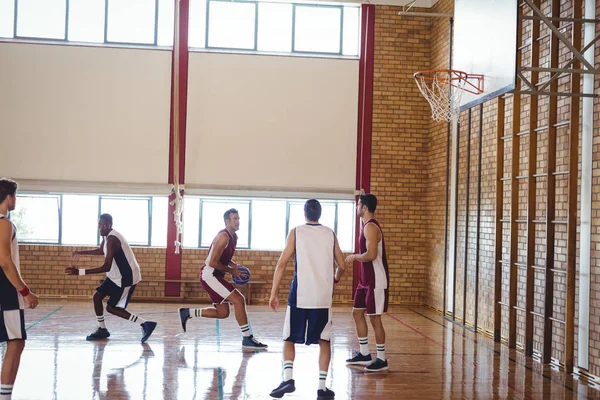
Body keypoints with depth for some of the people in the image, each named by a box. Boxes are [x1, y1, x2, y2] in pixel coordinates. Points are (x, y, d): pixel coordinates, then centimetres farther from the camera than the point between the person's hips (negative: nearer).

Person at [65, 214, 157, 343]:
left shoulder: (112, 239, -26)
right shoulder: (107, 236, 4)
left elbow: (106, 267, -32)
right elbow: (101, 251, 28)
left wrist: (79, 272, -33)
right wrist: (81, 253, 29)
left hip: (126, 277, -10)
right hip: (116, 275, 10)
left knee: (111, 307, -3)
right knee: (97, 297, 12)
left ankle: (145, 324, -5)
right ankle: (102, 330, 26)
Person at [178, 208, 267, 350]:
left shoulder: (233, 237, 12)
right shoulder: (224, 237, -18)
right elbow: (213, 262, -22)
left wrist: (234, 265, 7)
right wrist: (231, 271, -13)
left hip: (215, 276, 10)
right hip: (209, 275, -10)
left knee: (223, 313, 12)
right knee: (239, 299, -16)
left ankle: (187, 313, 24)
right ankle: (247, 339, -9)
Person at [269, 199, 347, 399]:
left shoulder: (296, 232, 2)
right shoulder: (330, 234, 8)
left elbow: (281, 264, -4)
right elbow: (342, 266, 11)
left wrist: (274, 293, -1)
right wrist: (335, 279, 33)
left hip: (300, 295, -1)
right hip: (323, 297, 2)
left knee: (289, 339, 13)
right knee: (324, 341, 14)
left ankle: (288, 378, -5)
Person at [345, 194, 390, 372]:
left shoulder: (371, 227, -18)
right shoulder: (367, 225, 13)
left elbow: (371, 255, -28)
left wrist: (354, 256, -13)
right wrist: (356, 258, 11)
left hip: (376, 281, -10)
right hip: (366, 280, 10)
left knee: (374, 318, -3)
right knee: (357, 313, 15)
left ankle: (381, 359, 7)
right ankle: (364, 354, 24)